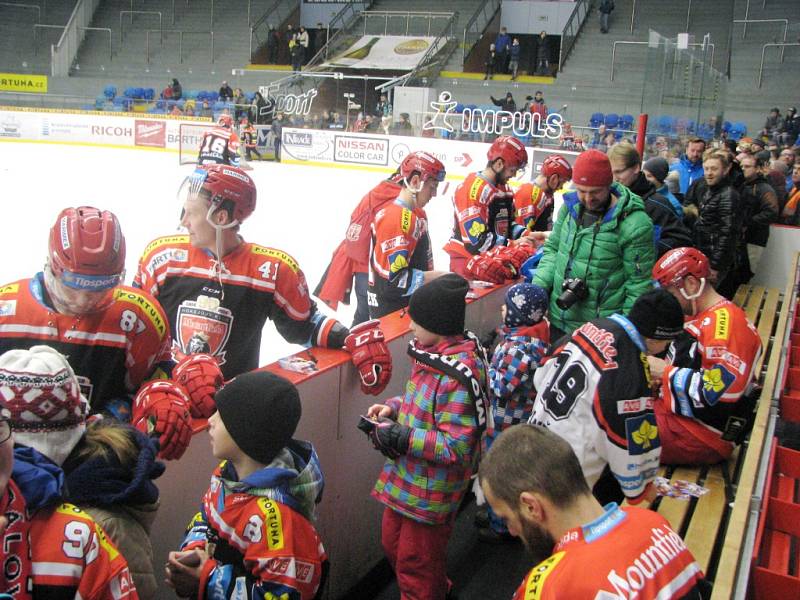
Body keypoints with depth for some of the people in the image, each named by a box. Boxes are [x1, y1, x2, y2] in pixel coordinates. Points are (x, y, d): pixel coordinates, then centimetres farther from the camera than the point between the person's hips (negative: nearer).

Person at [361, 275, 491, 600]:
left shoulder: (459, 375, -29)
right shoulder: (434, 354, -1)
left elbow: (455, 448, -29)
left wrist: (399, 437, -25)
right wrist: (393, 407, -1)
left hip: (429, 491, -9)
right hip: (406, 479, 9)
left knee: (415, 565, 11)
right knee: (393, 544, 28)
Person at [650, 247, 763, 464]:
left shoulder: (726, 323, -20)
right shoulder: (696, 316, 12)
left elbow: (721, 392, -26)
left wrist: (666, 372, -18)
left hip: (702, 437, -10)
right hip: (674, 410, 10)